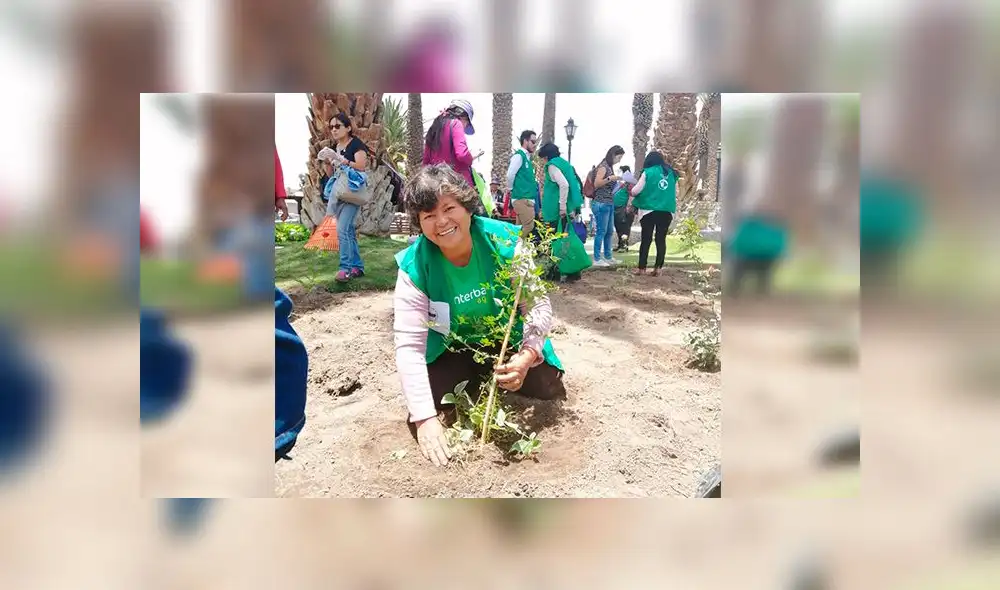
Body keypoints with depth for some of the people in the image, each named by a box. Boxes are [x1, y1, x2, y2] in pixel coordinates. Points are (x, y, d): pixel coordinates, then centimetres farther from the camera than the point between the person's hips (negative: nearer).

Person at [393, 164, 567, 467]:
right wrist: (425, 418, -36)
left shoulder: (506, 242, -24)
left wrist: (527, 356, -39)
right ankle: (474, 384, 16)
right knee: (427, 404, -17)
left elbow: (539, 306, -19)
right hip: (453, 351, 0)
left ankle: (495, 379, 18)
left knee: (551, 392, -14)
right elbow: (409, 344, -27)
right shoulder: (414, 266, -24)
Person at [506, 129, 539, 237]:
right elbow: (510, 175, -17)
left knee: (520, 229, 9)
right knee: (529, 229, -12)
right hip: (522, 199, -9)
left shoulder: (527, 157, 18)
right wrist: (513, 189, -4)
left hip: (527, 199, 9)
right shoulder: (519, 155, -9)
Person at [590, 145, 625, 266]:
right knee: (601, 232, -7)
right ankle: (597, 259, -3)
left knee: (609, 232, 12)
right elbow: (596, 184, -16)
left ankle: (608, 257, 19)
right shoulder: (603, 166, -8)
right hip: (601, 203, -9)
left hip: (609, 204, 10)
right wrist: (610, 178, -21)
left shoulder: (609, 167, 17)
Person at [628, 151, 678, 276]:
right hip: (667, 211, 3)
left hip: (649, 210, -3)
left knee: (646, 239, 1)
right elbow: (676, 193, 17)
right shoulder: (671, 173, 10)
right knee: (661, 239, 5)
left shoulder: (648, 172, -3)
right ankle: (658, 267, 3)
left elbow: (636, 190, -5)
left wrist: (630, 202, 13)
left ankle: (642, 268, 2)